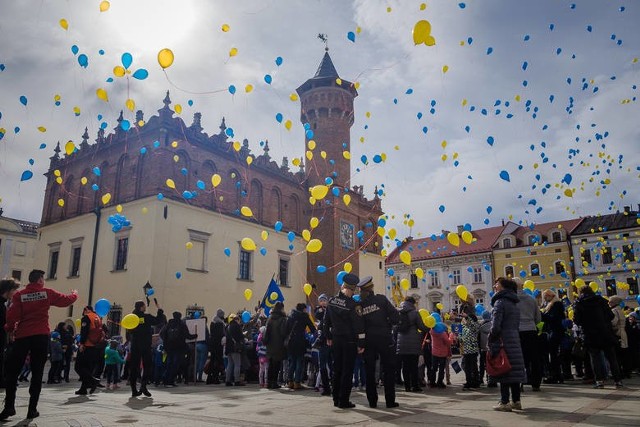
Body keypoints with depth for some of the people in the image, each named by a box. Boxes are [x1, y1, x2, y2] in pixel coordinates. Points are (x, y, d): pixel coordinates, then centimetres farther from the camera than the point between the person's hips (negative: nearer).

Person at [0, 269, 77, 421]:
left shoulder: (19, 295, 2)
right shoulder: (47, 293, 1)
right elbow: (67, 300, 11)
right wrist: (74, 293, 32)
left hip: (22, 336, 1)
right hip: (41, 336, 0)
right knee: (37, 373, 5)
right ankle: (32, 409, 5)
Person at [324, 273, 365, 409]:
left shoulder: (332, 301, 2)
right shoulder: (353, 304, -16)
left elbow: (327, 320, 10)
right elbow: (359, 325, -15)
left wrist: (328, 337, 20)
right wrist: (361, 344, -9)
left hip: (336, 340, 6)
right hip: (350, 341, -5)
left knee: (337, 369, 14)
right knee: (347, 371, 2)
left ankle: (336, 399, 21)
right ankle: (343, 401, 5)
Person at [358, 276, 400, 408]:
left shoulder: (359, 305, 0)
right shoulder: (381, 299, -7)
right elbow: (395, 316, -9)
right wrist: (388, 324, 8)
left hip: (368, 341, 2)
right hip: (384, 339, -2)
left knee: (369, 371, 10)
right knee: (388, 370, 7)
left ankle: (372, 401, 13)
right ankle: (390, 401, 8)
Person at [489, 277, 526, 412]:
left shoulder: (500, 302, -11)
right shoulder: (513, 304, 15)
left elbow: (495, 326, -18)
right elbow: (517, 326, 16)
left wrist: (490, 341, -8)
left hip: (502, 342, -8)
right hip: (515, 341, 8)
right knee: (513, 370, 11)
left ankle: (504, 403, -2)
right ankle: (516, 401, 17)